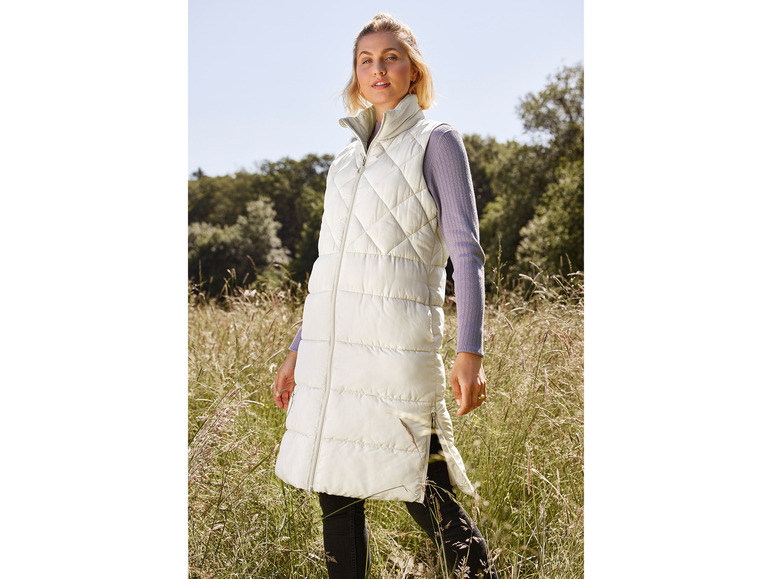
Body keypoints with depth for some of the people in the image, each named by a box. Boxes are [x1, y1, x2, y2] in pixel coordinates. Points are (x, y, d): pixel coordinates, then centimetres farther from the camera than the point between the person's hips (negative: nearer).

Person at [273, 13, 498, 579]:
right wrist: (299, 350, 19)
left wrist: (471, 350, -16)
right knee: (335, 492, 8)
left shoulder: (436, 141, 2)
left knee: (423, 493, -4)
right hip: (332, 341, 6)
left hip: (395, 341, -6)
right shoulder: (350, 158, 19)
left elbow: (465, 251, -6)